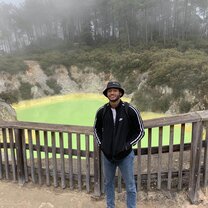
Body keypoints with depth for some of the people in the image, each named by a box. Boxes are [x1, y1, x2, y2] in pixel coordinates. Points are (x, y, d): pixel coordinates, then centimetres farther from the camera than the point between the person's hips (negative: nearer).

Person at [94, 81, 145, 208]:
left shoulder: (130, 110, -13)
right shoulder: (102, 111, -5)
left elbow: (140, 131, -4)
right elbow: (97, 129, 13)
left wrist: (127, 145, -11)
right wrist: (101, 144, 2)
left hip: (125, 155, -3)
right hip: (107, 155, 3)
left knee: (130, 187, 8)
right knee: (108, 183, 19)